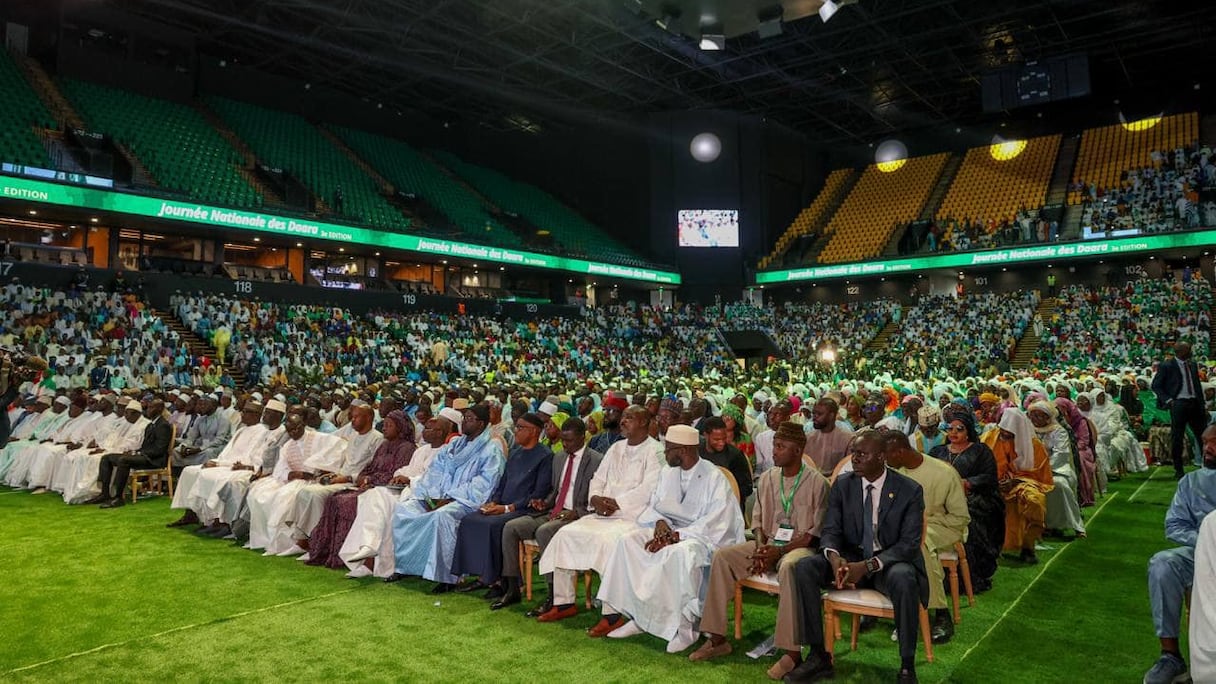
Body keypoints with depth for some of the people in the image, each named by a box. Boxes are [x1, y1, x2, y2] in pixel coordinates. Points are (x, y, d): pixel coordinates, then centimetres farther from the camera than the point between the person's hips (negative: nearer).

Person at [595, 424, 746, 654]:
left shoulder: (715, 478, -12)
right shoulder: (668, 473, 8)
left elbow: (715, 523, -18)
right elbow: (653, 506, 14)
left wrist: (675, 536, -22)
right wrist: (660, 522, -10)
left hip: (703, 536, -7)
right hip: (668, 530, 7)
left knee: (681, 553, -39)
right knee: (627, 541, -14)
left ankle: (685, 626, -25)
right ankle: (638, 615, -13)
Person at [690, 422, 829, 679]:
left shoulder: (817, 483, -9)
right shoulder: (767, 478, 7)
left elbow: (817, 532, -11)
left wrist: (780, 551, -20)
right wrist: (761, 547, -7)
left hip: (801, 547, -6)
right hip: (769, 544, 6)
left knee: (788, 566, -40)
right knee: (722, 556, -15)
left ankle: (792, 651, -32)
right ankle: (717, 638, -10)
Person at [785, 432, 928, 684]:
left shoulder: (909, 490, -8)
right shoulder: (842, 485, 1)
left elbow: (909, 543, -13)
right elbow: (830, 530, 1)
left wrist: (868, 565, -28)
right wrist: (834, 557, -25)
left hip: (891, 561, -3)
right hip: (850, 557, 4)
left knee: (904, 580, -39)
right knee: (804, 568, -22)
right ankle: (818, 657, -13)